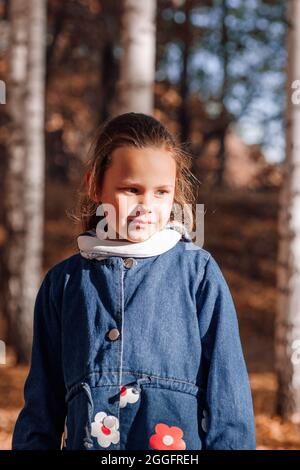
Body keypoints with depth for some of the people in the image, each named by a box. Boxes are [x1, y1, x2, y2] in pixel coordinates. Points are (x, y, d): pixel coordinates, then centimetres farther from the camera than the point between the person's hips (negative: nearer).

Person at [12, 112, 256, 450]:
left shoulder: (199, 273, -2)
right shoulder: (63, 281, 4)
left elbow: (228, 393, -2)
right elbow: (41, 406, 8)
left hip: (184, 443, -1)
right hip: (85, 441, 2)